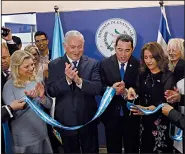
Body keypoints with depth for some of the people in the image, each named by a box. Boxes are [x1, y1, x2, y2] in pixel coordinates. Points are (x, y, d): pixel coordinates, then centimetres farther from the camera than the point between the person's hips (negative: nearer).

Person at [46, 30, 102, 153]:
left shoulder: (92, 64, -4)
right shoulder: (54, 65, -4)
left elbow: (97, 89, -14)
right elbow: (51, 91, -11)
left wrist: (79, 80, -31)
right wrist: (67, 79, -28)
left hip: (88, 120, 0)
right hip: (66, 121, 0)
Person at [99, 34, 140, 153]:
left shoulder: (139, 65, -6)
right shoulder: (105, 64, -4)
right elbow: (100, 88, -6)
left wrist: (126, 90, -27)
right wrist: (111, 89, -27)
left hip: (131, 115, 0)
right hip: (111, 115, 1)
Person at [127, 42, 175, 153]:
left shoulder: (168, 76, -9)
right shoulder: (143, 74, 7)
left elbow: (165, 101, -19)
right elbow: (140, 94, 6)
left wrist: (148, 109, -35)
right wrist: (132, 90, -16)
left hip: (162, 123, -4)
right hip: (146, 121, 4)